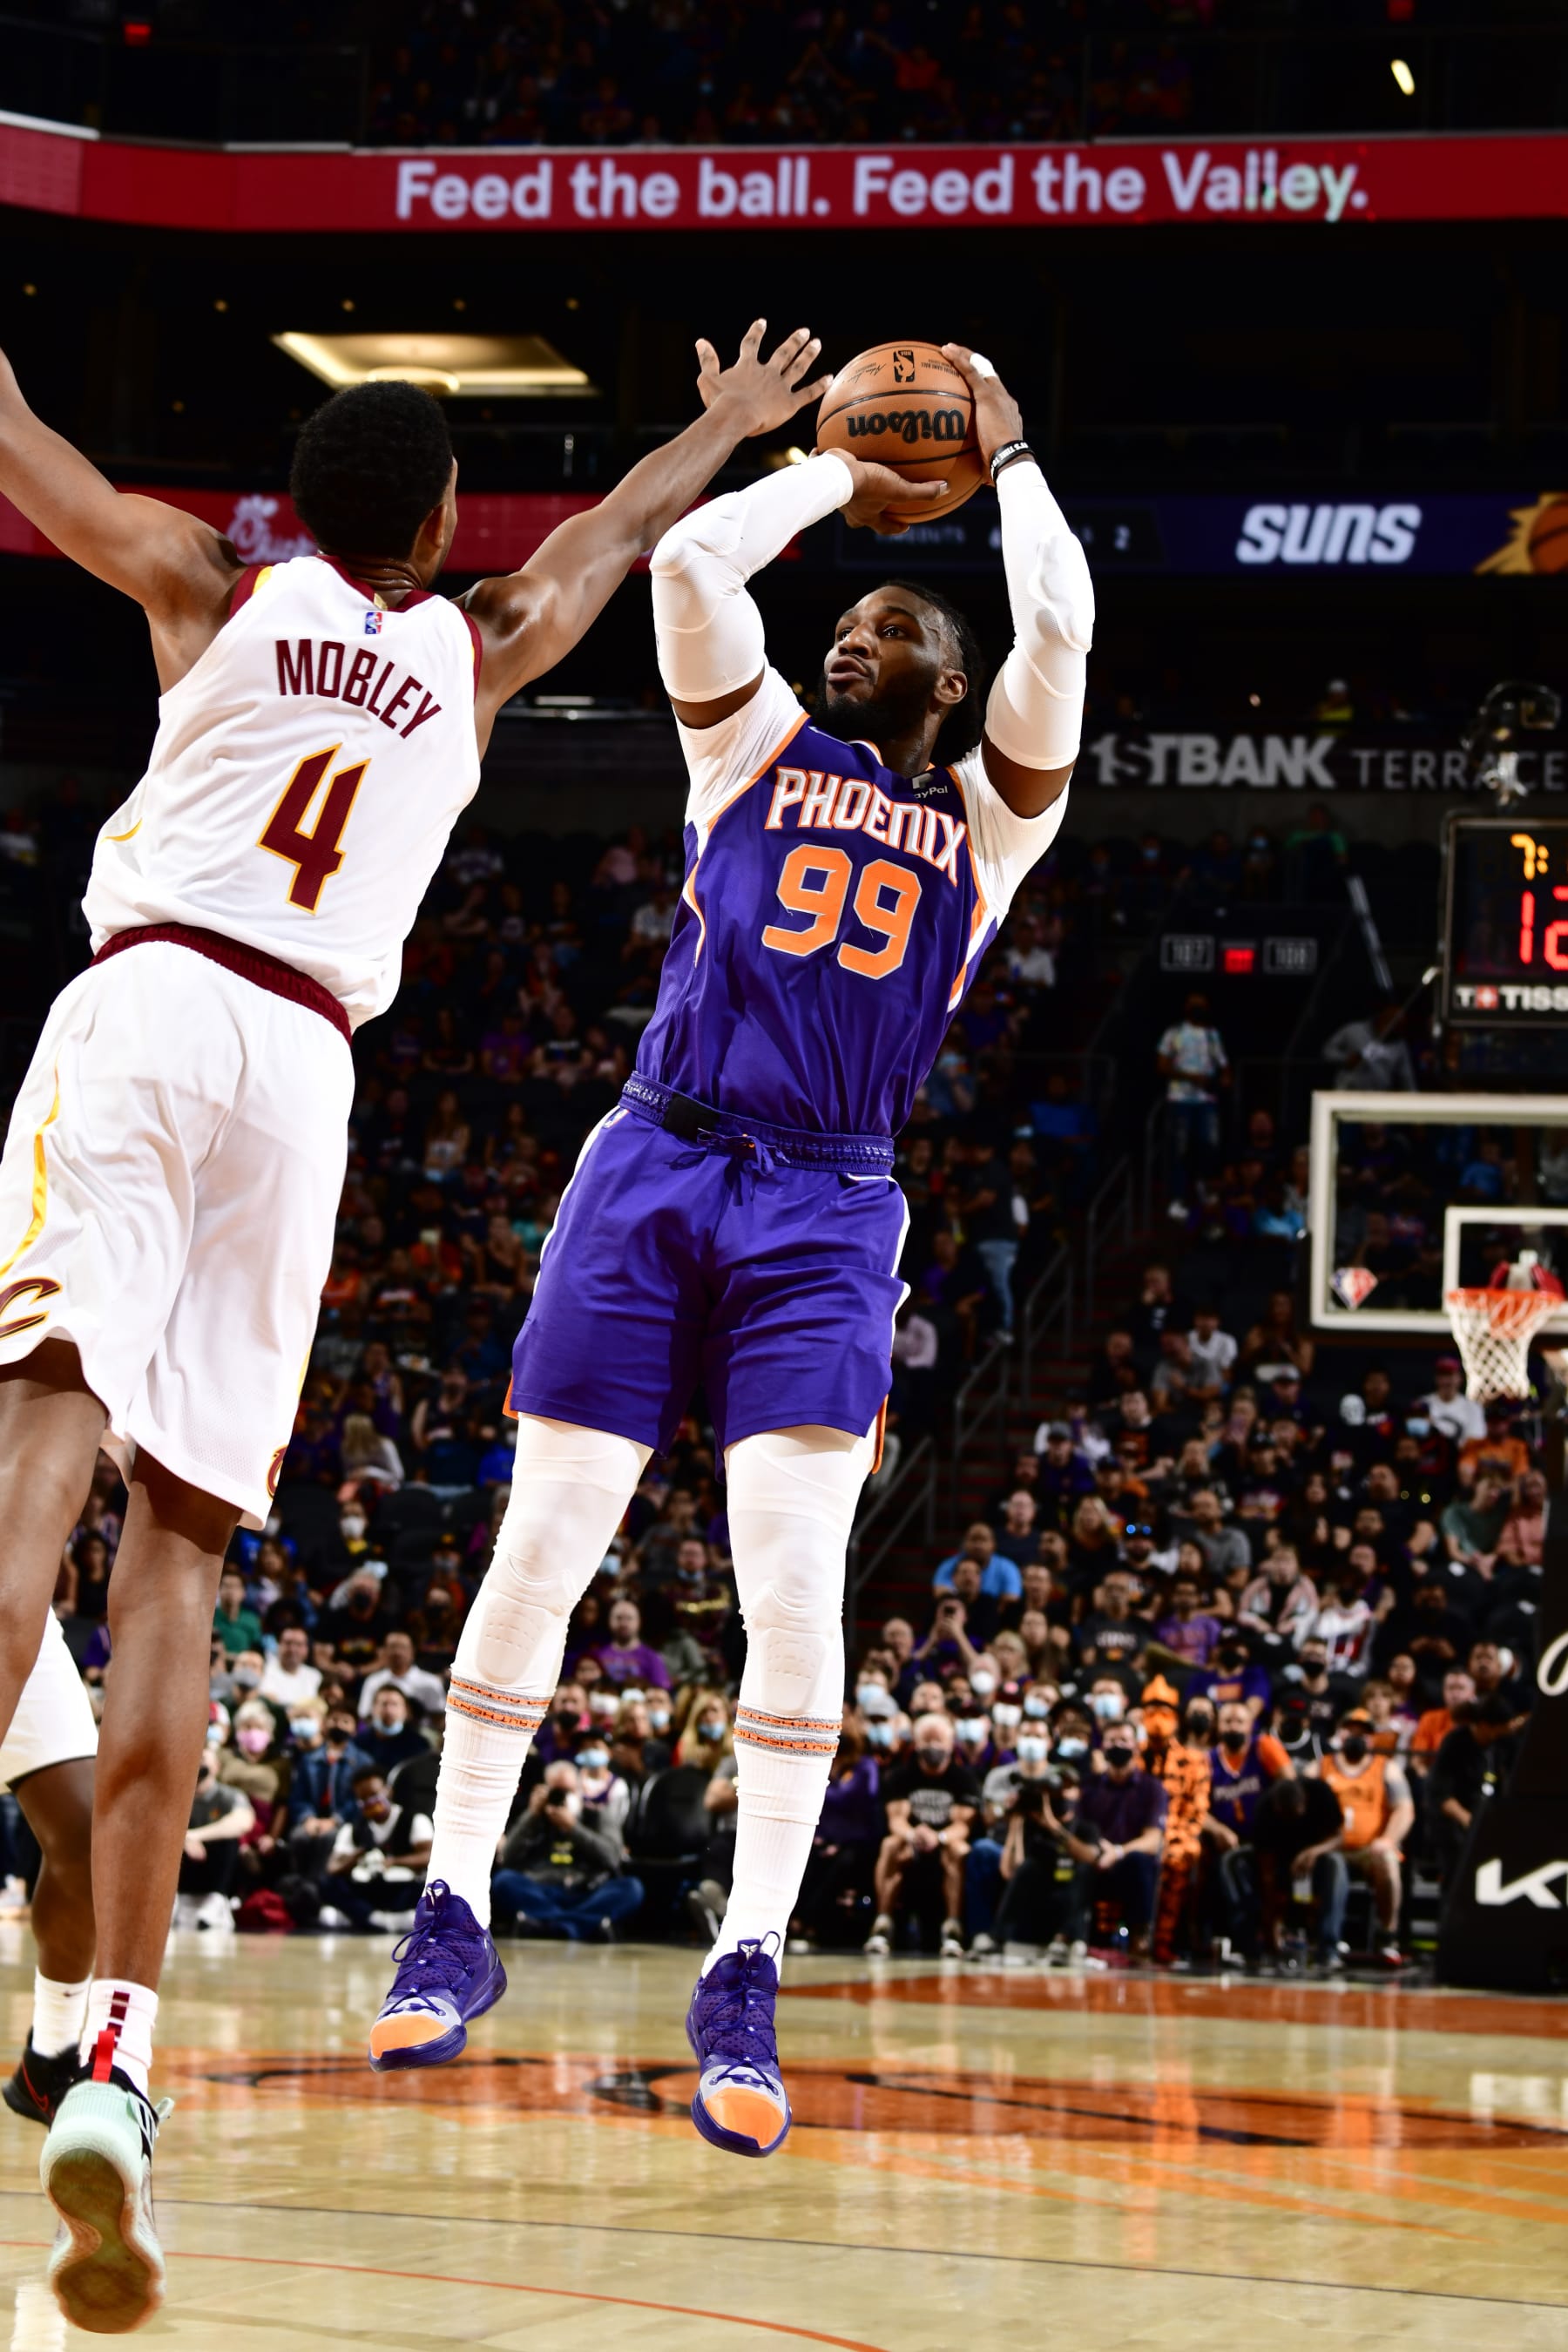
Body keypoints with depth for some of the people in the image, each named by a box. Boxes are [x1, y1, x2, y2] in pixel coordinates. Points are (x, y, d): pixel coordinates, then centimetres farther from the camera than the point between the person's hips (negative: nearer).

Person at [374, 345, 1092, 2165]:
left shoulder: (990, 812, 15)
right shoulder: (757, 747, 16)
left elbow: (1060, 625, 0)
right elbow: (691, 559, 1)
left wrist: (1007, 456, 11)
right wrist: (843, 476, 14)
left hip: (826, 1213, -1)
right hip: (654, 1168, 1)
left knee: (793, 1574, -16)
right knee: (541, 1546, -4)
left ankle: (746, 1981, -13)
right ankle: (455, 1920, 7)